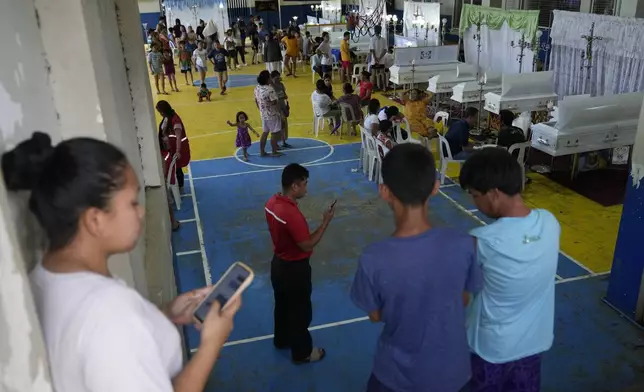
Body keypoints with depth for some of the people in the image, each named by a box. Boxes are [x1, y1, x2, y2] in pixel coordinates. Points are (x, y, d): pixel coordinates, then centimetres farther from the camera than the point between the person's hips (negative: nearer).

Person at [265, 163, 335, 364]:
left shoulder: (272, 202, -6)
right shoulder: (292, 214, -34)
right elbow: (307, 245, -25)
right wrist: (326, 221, -22)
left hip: (278, 263, 9)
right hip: (295, 269, -9)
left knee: (282, 304, 27)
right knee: (300, 311, 12)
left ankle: (282, 339, 48)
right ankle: (302, 352, 31)